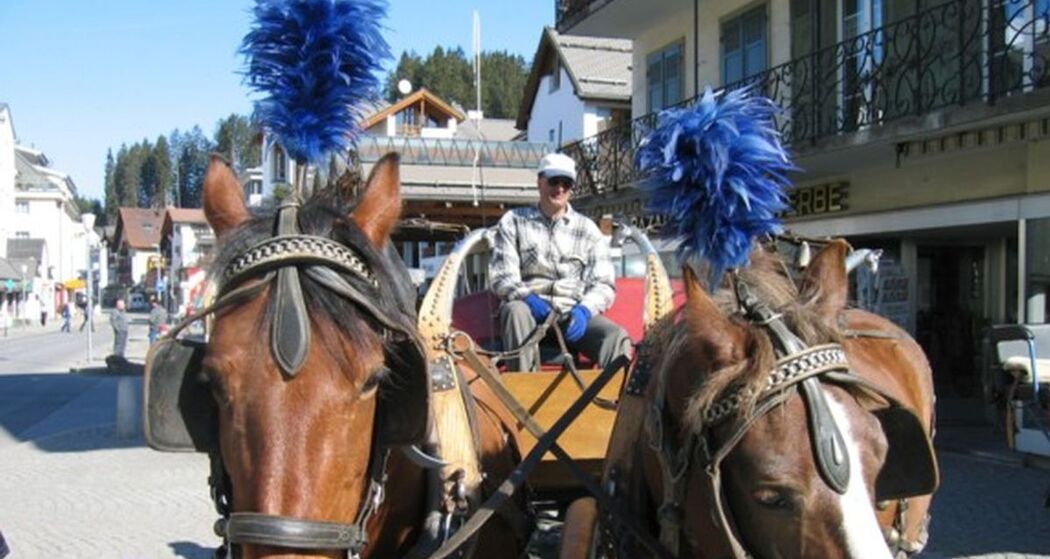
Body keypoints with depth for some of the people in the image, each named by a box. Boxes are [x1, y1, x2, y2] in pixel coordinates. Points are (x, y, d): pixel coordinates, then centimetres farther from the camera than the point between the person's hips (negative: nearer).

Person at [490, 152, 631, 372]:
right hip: (531, 307, -1)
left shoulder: (587, 229, 13)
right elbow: (502, 277, 2)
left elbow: (603, 283, 6)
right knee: (516, 311, -36)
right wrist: (527, 297, -20)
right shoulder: (514, 221, 11)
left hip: (574, 314, 1)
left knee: (617, 337, -27)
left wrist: (584, 309, -16)